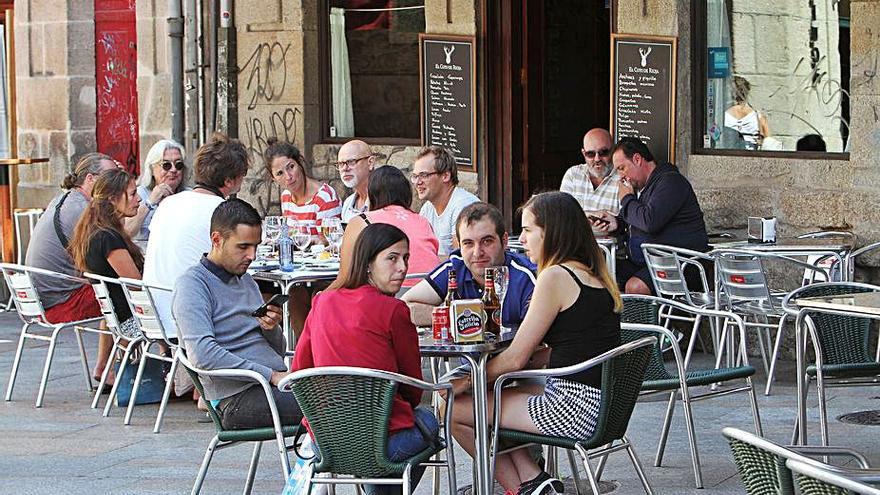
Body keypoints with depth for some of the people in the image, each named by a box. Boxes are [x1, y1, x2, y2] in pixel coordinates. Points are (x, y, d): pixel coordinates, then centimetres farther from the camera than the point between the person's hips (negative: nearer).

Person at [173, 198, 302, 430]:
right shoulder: (193, 284, -3)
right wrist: (272, 375, -17)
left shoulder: (246, 281, 23)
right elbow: (202, 354, -18)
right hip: (238, 397, -8)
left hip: (277, 384, 8)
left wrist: (271, 329, 2)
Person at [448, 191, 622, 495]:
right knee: (496, 392, 25)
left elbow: (516, 358, -11)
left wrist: (468, 382, 4)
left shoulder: (556, 276, -13)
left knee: (453, 408, 1)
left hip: (572, 408, -10)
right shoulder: (594, 276, 14)